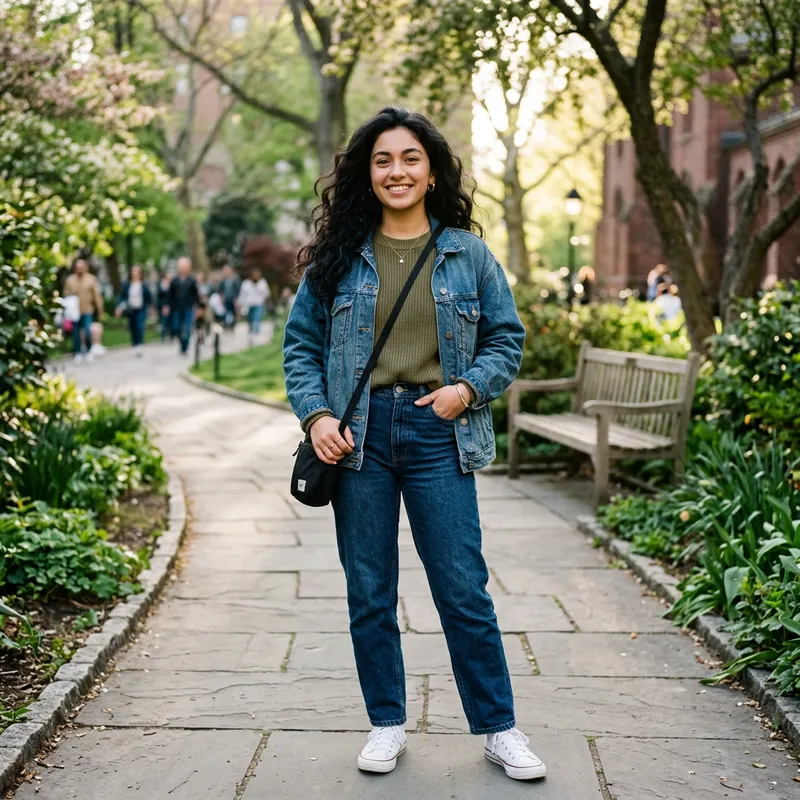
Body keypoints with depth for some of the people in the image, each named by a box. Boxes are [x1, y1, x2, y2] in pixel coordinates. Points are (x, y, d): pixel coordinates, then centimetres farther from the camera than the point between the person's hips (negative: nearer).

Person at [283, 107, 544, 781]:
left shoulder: (468, 255, 5)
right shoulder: (337, 257, 6)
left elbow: (507, 338, 9)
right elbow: (302, 343, 8)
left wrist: (467, 388, -8)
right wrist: (317, 414, -6)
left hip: (437, 432, -1)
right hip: (359, 433, 1)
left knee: (464, 590, 1)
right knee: (369, 593, 9)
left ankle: (499, 728, 16)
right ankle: (387, 724, 25)